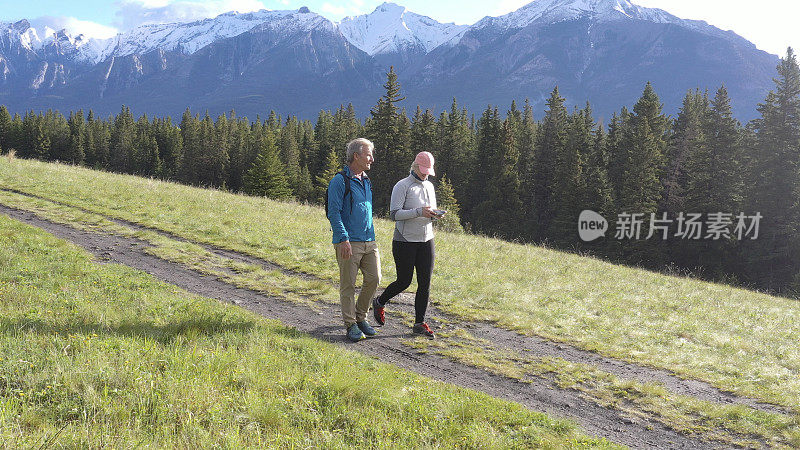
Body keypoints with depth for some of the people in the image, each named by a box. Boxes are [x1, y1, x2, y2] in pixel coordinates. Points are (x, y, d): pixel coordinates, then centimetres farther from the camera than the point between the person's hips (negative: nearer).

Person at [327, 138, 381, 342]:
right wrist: (344, 239, -20)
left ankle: (361, 317, 20)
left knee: (374, 279, 3)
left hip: (369, 241, 7)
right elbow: (334, 213, -13)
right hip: (348, 242, -7)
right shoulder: (340, 181, -8)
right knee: (348, 285, -1)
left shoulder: (366, 181, 17)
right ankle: (351, 325, 9)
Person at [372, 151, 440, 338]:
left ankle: (420, 323, 8)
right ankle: (380, 303, 29)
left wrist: (435, 214, -2)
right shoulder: (402, 186, -8)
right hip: (405, 241, -6)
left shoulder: (429, 186, 14)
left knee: (425, 283, 1)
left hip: (426, 240, 6)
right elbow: (394, 214, -16)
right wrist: (419, 212, -25)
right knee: (404, 281, 2)